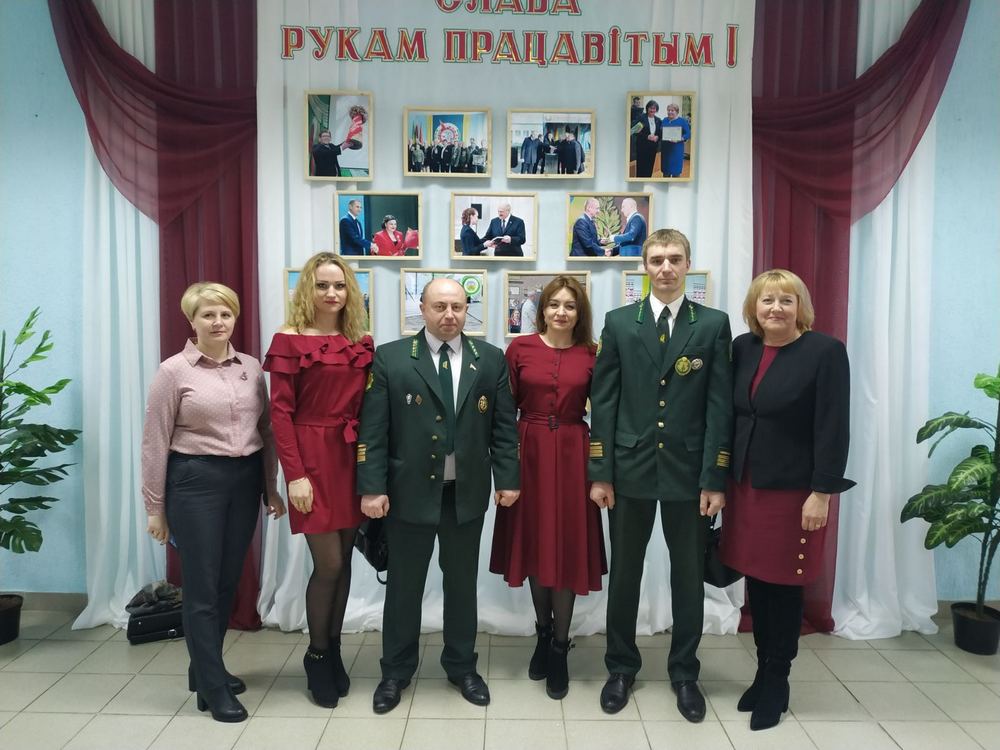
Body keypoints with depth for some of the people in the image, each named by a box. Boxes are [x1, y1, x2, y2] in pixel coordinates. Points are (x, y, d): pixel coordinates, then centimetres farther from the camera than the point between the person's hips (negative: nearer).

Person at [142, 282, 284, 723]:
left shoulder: (251, 367, 5)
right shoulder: (174, 371, -7)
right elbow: (155, 442, -5)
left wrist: (271, 487, 10)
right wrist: (155, 507, -4)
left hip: (245, 480, 5)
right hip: (195, 482, -4)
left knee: (228, 583, 15)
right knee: (202, 588, 3)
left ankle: (204, 670, 34)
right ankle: (213, 688, 17)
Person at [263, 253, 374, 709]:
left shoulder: (361, 344, 8)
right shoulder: (289, 340, -5)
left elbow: (367, 408, 8)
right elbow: (280, 412, -9)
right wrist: (294, 474, -14)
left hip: (353, 458, 5)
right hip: (313, 457, -5)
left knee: (344, 561, 11)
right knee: (328, 564, -2)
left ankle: (333, 650, 28)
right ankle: (317, 656, 21)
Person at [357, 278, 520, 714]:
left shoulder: (491, 359, 3)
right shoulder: (390, 358, -3)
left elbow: (504, 425, 4)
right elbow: (373, 429, -7)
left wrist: (507, 477, -2)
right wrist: (372, 487, -12)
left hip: (467, 493, 2)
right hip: (409, 491, -2)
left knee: (462, 582, 15)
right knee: (403, 584, 11)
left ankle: (462, 666, 33)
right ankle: (396, 671, 29)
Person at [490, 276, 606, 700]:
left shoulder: (591, 355, 1)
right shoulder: (520, 348, 0)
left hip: (572, 457, 0)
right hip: (528, 453, 1)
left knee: (567, 547, 3)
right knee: (534, 544, 10)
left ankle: (559, 648, 19)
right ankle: (543, 635, 31)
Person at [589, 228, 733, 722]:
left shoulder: (713, 324, 0)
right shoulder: (618, 323, 2)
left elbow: (719, 407, -3)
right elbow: (603, 402, -1)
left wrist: (715, 478, -8)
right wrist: (600, 473, -5)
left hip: (688, 470, 0)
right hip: (630, 469, 1)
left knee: (688, 576, 12)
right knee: (624, 573, 12)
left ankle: (684, 673, 31)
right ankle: (621, 667, 31)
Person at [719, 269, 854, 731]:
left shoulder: (825, 351, -11)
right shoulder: (742, 348, 4)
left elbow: (834, 428, -13)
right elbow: (732, 413, 8)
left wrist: (822, 492, -15)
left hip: (794, 489, -4)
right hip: (746, 485, 5)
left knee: (783, 586, 7)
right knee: (756, 581, 13)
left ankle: (777, 680, 26)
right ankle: (762, 671, 31)